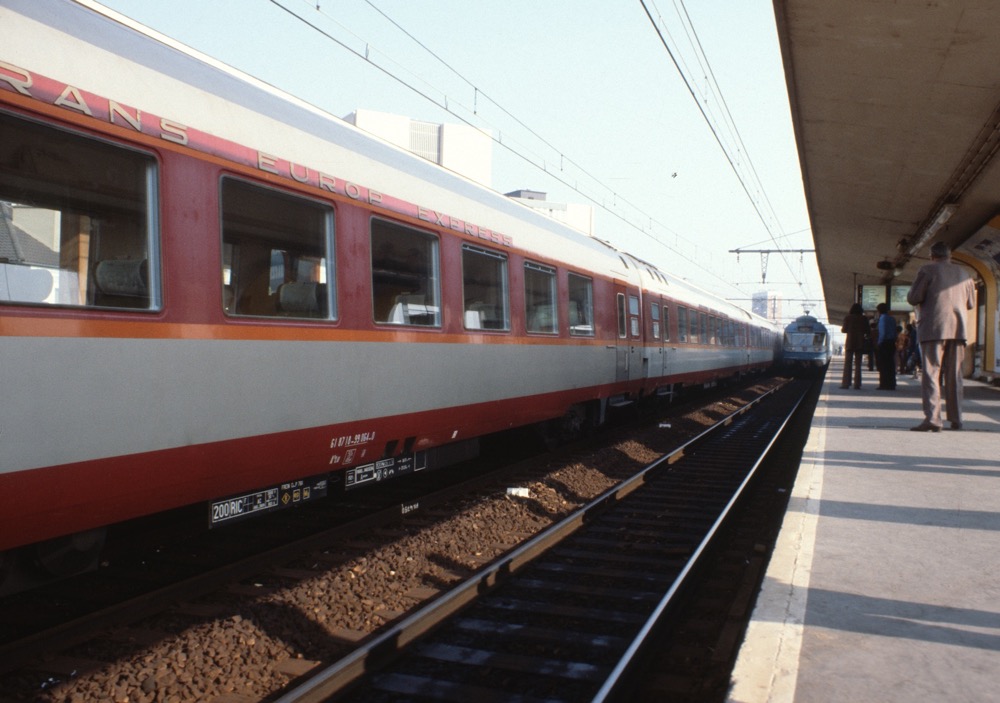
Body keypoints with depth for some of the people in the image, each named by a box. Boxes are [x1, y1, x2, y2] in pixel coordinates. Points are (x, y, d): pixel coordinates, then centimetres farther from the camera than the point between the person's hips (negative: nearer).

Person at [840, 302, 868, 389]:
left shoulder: (848, 318, -5)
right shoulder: (864, 318, -1)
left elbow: (843, 330, -2)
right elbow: (867, 331, 1)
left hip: (850, 343, -1)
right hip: (860, 343, 1)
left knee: (847, 363, 2)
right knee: (858, 364, 5)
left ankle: (846, 383, -4)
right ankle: (857, 384, 2)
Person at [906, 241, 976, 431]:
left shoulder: (927, 270, -2)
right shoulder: (963, 274, 12)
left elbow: (913, 298, -9)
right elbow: (971, 303, 19)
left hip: (933, 329, -4)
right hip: (958, 329, 4)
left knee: (931, 373, -6)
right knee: (954, 376, 10)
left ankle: (932, 418, -15)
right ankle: (956, 419, 14)